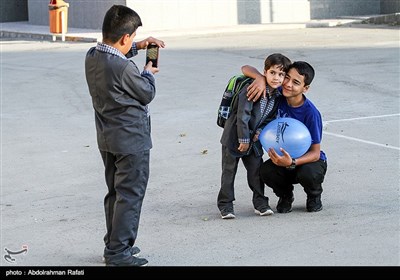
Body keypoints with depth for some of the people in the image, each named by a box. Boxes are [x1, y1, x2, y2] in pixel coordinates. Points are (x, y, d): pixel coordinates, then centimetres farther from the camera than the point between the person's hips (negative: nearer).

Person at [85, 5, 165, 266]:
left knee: (115, 193, 19)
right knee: (131, 195, 0)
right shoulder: (124, 69, -26)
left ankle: (114, 245, 27)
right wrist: (149, 73, 7)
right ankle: (119, 252, 2)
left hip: (107, 138, 9)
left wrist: (136, 47, 17)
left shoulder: (92, 57, -1)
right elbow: (147, 94, -11)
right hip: (131, 140, -9)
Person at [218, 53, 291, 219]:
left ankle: (260, 203, 19)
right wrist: (243, 139, -21)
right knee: (229, 171, 2)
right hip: (235, 136, -6)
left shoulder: (278, 96, -1)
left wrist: (260, 131, -8)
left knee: (256, 170, 8)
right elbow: (242, 115, -24)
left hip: (254, 139, 6)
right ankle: (225, 205, 10)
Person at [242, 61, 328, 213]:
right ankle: (285, 195, 5)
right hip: (283, 157, 3)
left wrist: (291, 163, -42)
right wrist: (261, 79, -36)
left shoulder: (311, 113, -26)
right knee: (266, 171, -29)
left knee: (308, 174, -37)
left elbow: (315, 152, -23)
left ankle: (314, 196, 1)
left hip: (310, 160, -3)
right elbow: (246, 69, -13)